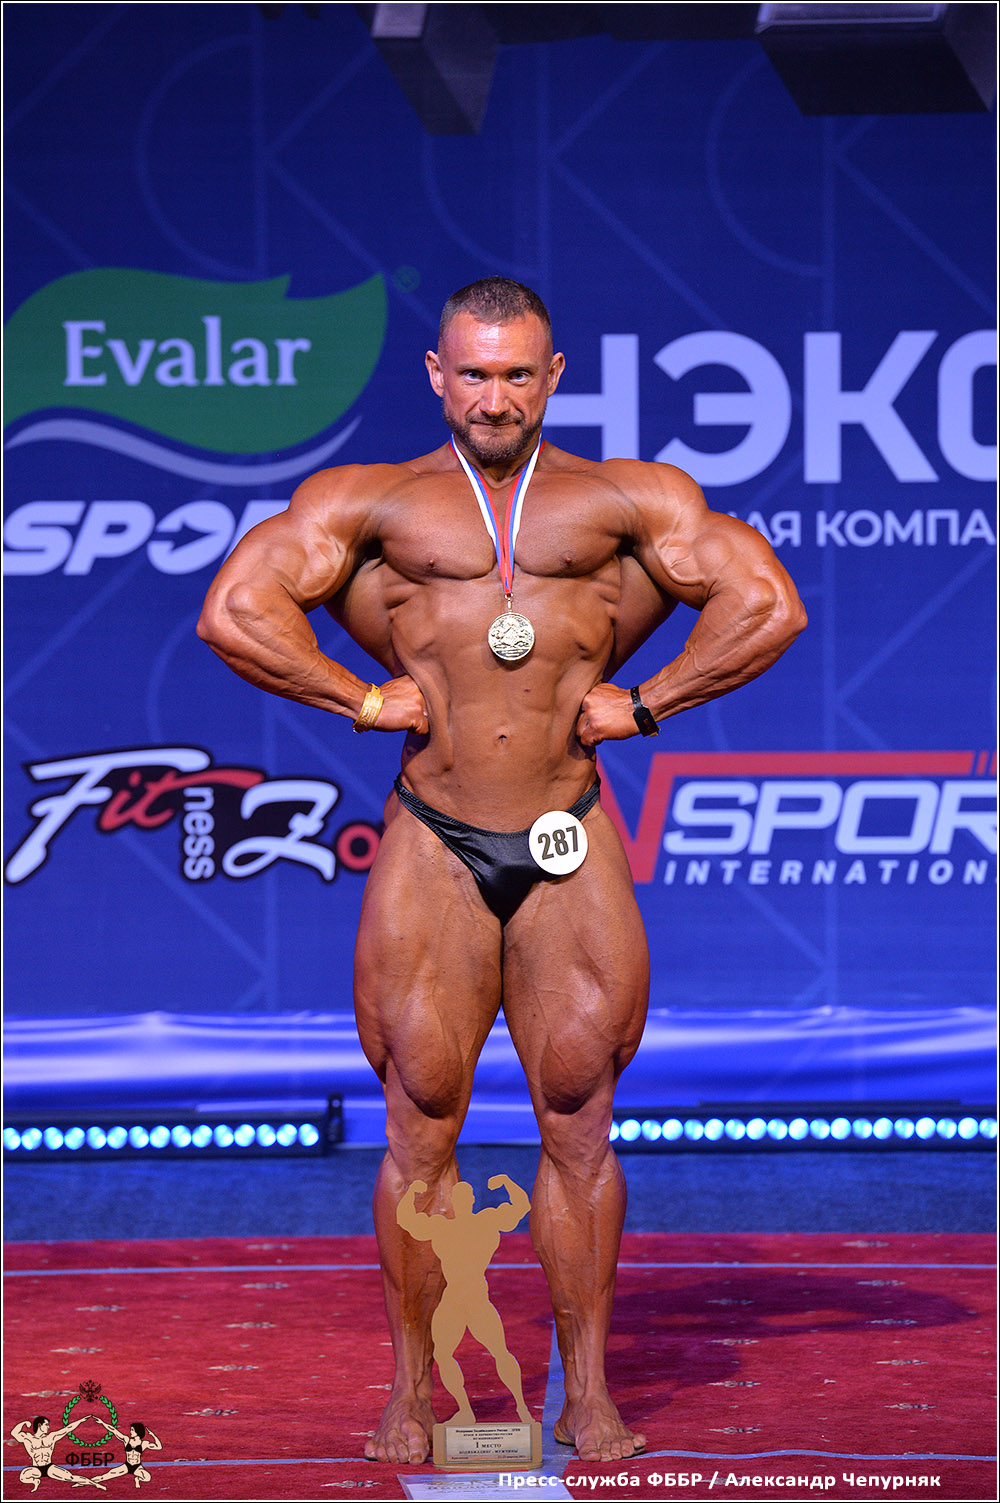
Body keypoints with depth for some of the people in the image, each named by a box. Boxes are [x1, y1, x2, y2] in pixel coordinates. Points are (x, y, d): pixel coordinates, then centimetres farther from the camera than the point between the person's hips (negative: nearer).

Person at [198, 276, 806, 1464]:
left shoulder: (628, 501, 8)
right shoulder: (371, 502, 8)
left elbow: (769, 608, 4)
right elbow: (232, 611, 2)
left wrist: (643, 703, 0)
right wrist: (363, 701, -2)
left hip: (571, 845, 0)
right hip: (432, 845, 0)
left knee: (578, 1124, 2)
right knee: (420, 1129, 1)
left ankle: (587, 1394, 10)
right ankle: (413, 1395, 10)